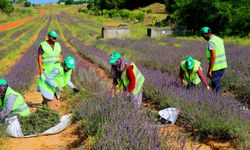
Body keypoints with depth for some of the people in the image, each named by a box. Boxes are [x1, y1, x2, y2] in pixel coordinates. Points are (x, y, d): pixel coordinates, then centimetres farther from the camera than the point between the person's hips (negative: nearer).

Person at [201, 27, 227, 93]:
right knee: (218, 84, 18)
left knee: (215, 86, -1)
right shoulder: (219, 39, 12)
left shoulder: (211, 42, -17)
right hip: (223, 65, 9)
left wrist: (209, 70, -19)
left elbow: (213, 57, -22)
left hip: (216, 67, -9)